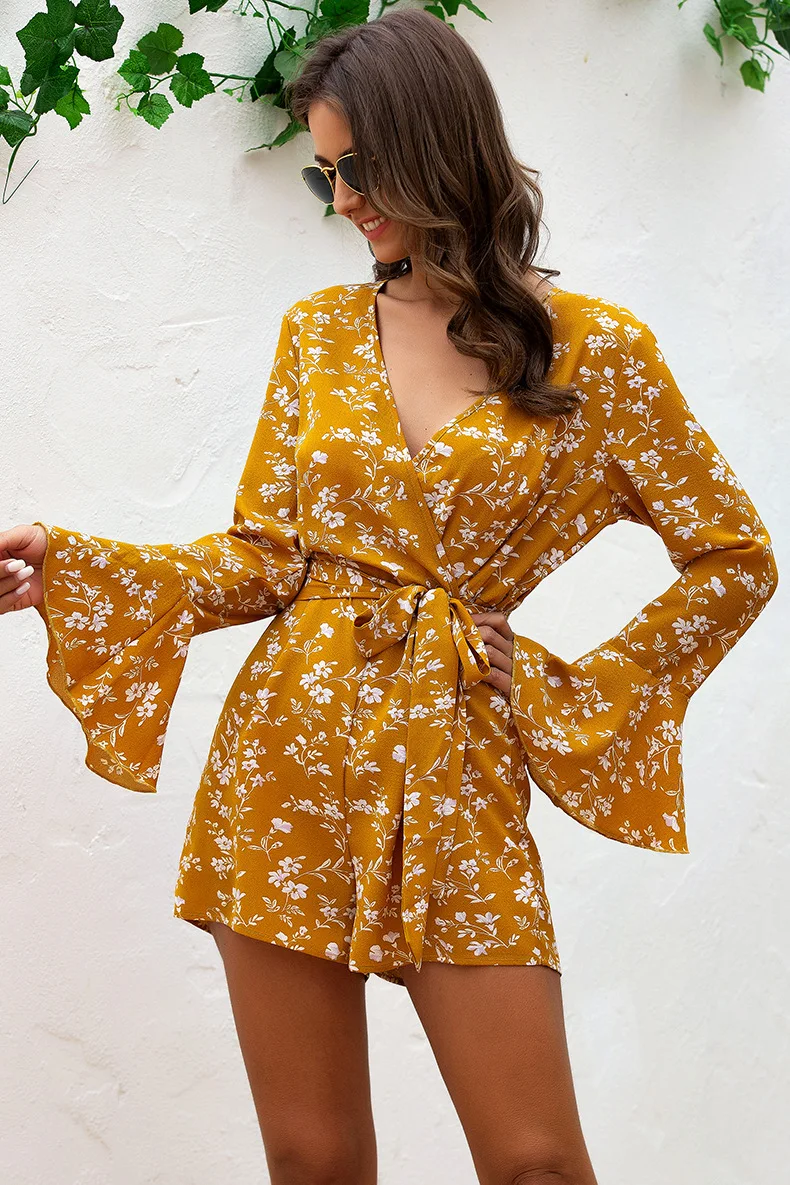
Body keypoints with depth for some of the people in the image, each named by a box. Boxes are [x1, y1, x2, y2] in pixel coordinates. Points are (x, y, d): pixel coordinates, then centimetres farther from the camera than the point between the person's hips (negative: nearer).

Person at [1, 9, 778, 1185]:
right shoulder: (318, 330, 7)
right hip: (286, 759, 3)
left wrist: (579, 699, 1)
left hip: (456, 774, -2)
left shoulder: (595, 349, -2)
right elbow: (265, 557, 7)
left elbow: (736, 559, 4)